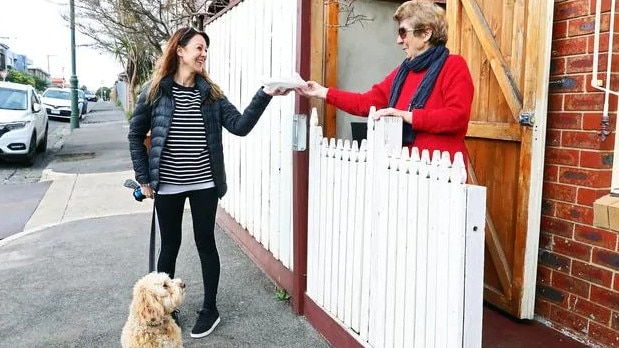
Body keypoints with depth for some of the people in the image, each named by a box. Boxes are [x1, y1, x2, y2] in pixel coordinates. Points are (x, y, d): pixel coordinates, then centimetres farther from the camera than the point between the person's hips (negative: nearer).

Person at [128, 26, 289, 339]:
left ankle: (210, 309, 25)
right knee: (170, 245, 11)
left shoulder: (210, 92, 3)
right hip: (167, 184, -1)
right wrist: (144, 178, -1)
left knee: (205, 243, 9)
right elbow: (135, 135, 3)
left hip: (204, 183, 1)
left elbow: (239, 126, -7)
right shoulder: (155, 90, -3)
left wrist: (265, 96, -19)